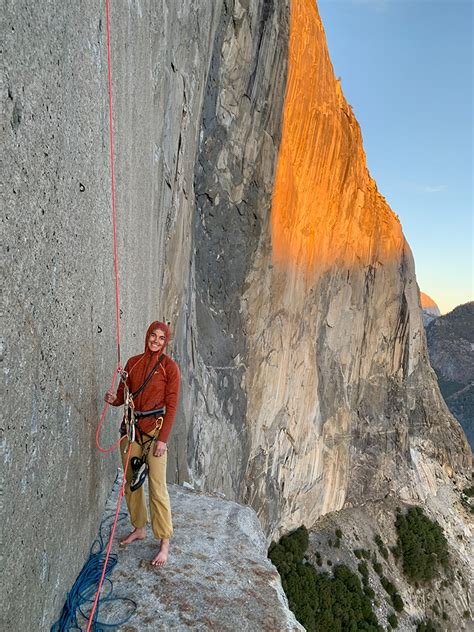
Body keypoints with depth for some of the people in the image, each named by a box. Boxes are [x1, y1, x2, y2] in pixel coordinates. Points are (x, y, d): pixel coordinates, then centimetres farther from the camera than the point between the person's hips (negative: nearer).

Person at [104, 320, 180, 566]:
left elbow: (171, 405, -9)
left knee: (157, 486, -3)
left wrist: (163, 438, -13)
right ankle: (139, 529, 34)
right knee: (131, 482, 14)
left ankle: (164, 542, 11)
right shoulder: (133, 362, 6)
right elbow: (123, 395, 10)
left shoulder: (169, 367, -7)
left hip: (153, 429, -5)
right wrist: (114, 399, -14)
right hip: (130, 426, 5)